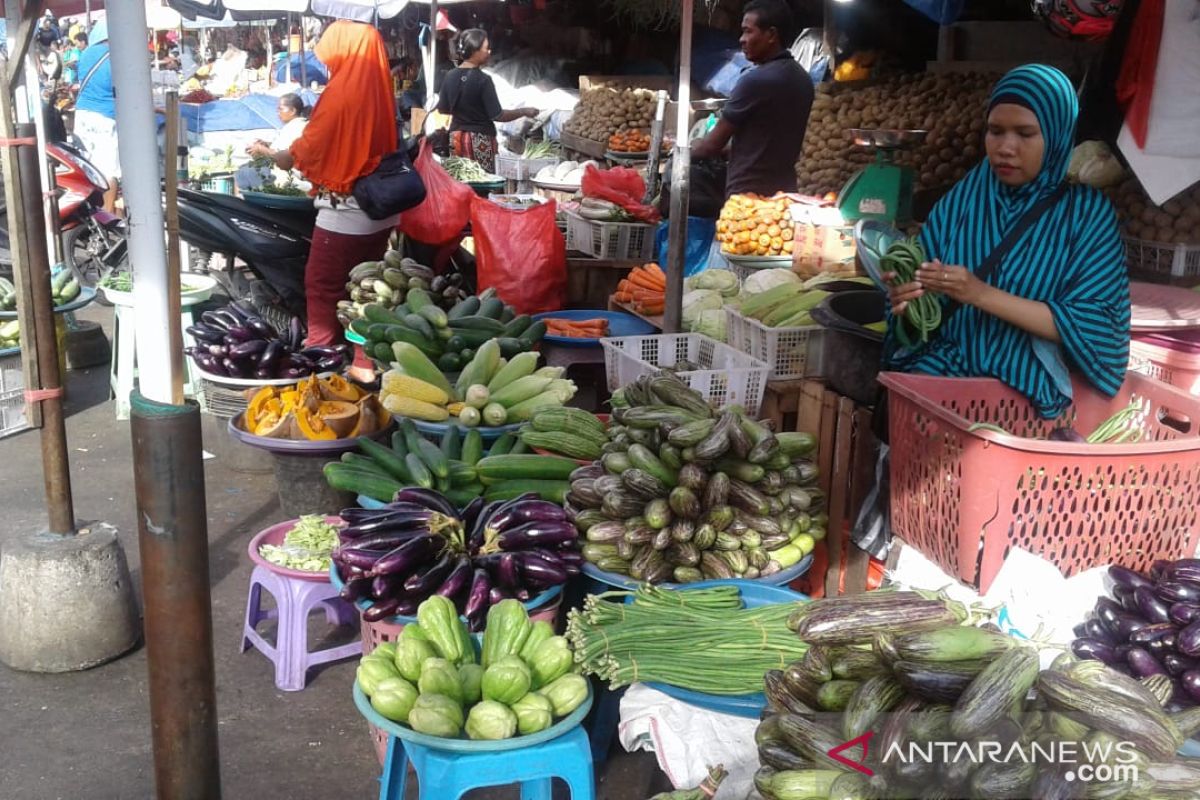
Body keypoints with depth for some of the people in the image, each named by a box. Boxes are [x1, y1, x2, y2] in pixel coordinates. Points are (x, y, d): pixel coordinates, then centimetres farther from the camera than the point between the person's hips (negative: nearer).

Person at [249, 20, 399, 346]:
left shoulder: (340, 93, -15)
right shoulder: (381, 90, 3)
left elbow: (302, 153, -8)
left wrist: (265, 153, 11)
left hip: (345, 214, -7)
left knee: (323, 289, 6)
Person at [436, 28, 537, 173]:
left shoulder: (450, 77, 2)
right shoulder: (483, 80, -14)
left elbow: (442, 109, 12)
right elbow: (497, 116, -14)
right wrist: (524, 112, -3)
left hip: (456, 138, 6)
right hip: (479, 139, -6)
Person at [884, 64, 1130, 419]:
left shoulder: (1089, 212, -1)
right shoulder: (962, 196, 6)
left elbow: (1092, 326, -9)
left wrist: (983, 294, -19)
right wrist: (910, 300, -19)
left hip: (1033, 388, -2)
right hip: (945, 368, 3)